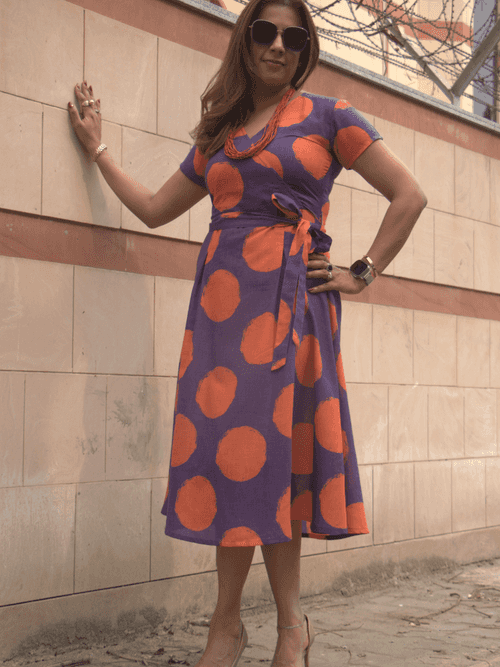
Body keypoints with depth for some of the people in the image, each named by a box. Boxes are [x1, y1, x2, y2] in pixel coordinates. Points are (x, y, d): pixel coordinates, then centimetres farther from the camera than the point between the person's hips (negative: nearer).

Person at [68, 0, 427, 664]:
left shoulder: (327, 116, 7)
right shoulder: (219, 135, 19)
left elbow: (409, 195, 4)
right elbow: (154, 208, 25)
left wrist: (363, 273, 0)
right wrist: (96, 146, 30)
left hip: (289, 295, -4)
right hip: (222, 296, 4)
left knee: (267, 444, -6)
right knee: (233, 445, -2)